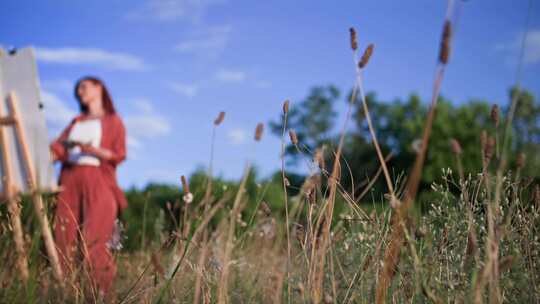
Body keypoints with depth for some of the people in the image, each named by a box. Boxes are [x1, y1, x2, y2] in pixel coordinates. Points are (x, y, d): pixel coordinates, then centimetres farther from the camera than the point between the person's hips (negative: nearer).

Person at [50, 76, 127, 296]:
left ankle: (101, 293, -14)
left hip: (97, 182, -4)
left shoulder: (113, 121, 15)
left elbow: (118, 155, 1)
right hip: (69, 183, 4)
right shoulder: (75, 123, 28)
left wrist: (92, 149, -14)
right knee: (64, 241, -7)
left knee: (92, 243, -17)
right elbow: (57, 149, 13)